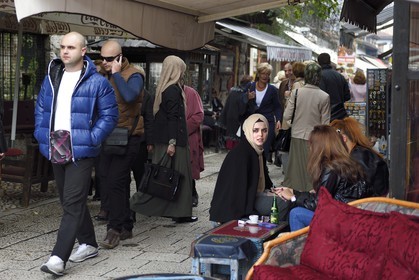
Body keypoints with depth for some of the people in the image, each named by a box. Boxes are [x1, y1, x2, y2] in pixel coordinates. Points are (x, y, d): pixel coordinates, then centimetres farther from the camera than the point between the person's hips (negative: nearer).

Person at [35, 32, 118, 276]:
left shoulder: (97, 82, -7)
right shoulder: (51, 78, 11)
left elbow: (110, 115, -6)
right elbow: (41, 108, 18)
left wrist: (91, 139, -16)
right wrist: (42, 135, 4)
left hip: (81, 152, -7)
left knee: (73, 203, -10)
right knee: (72, 201, 16)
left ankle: (59, 258, -11)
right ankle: (89, 244, 32)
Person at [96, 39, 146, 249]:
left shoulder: (133, 75, -10)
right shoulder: (101, 74, 9)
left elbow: (129, 96, -31)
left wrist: (116, 73, -23)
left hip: (128, 137, -8)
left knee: (115, 181, -14)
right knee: (106, 179, 12)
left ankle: (115, 229, -4)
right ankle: (126, 227, 25)